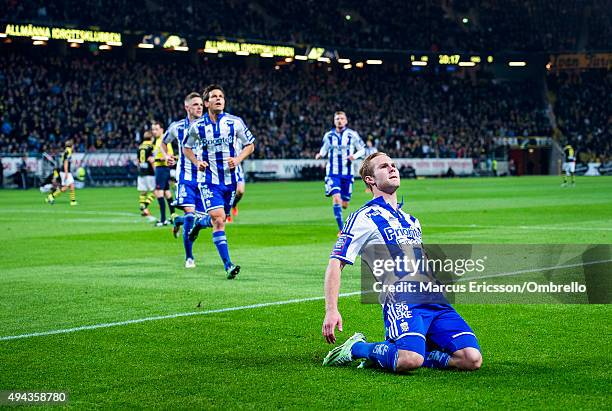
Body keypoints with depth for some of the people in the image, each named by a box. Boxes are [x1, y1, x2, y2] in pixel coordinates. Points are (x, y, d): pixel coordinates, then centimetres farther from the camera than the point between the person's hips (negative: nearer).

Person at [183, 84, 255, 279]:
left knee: (220, 218, 14)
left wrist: (238, 159, -11)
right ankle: (228, 265, -15)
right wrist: (197, 162, -7)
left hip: (230, 178, 2)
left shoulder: (235, 122, -3)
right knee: (218, 219, -16)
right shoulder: (197, 126, -3)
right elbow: (187, 148, 12)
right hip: (209, 179, -2)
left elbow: (250, 145, 7)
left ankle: (200, 223, 50)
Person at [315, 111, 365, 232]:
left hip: (347, 173, 1)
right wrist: (320, 154, -5)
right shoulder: (328, 135, 2)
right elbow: (324, 149, 17)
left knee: (344, 204, 4)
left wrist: (355, 156, -14)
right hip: (333, 172, 0)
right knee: (336, 198, -19)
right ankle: (341, 229, -13)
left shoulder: (352, 135, -3)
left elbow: (362, 149, 6)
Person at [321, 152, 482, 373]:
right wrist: (331, 311, -12)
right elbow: (335, 263, -1)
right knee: (409, 360, -34)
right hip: (400, 300, -7)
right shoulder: (364, 218, 5)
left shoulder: (411, 220, 27)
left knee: (472, 359, -14)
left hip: (434, 300, 7)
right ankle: (357, 348, -2)